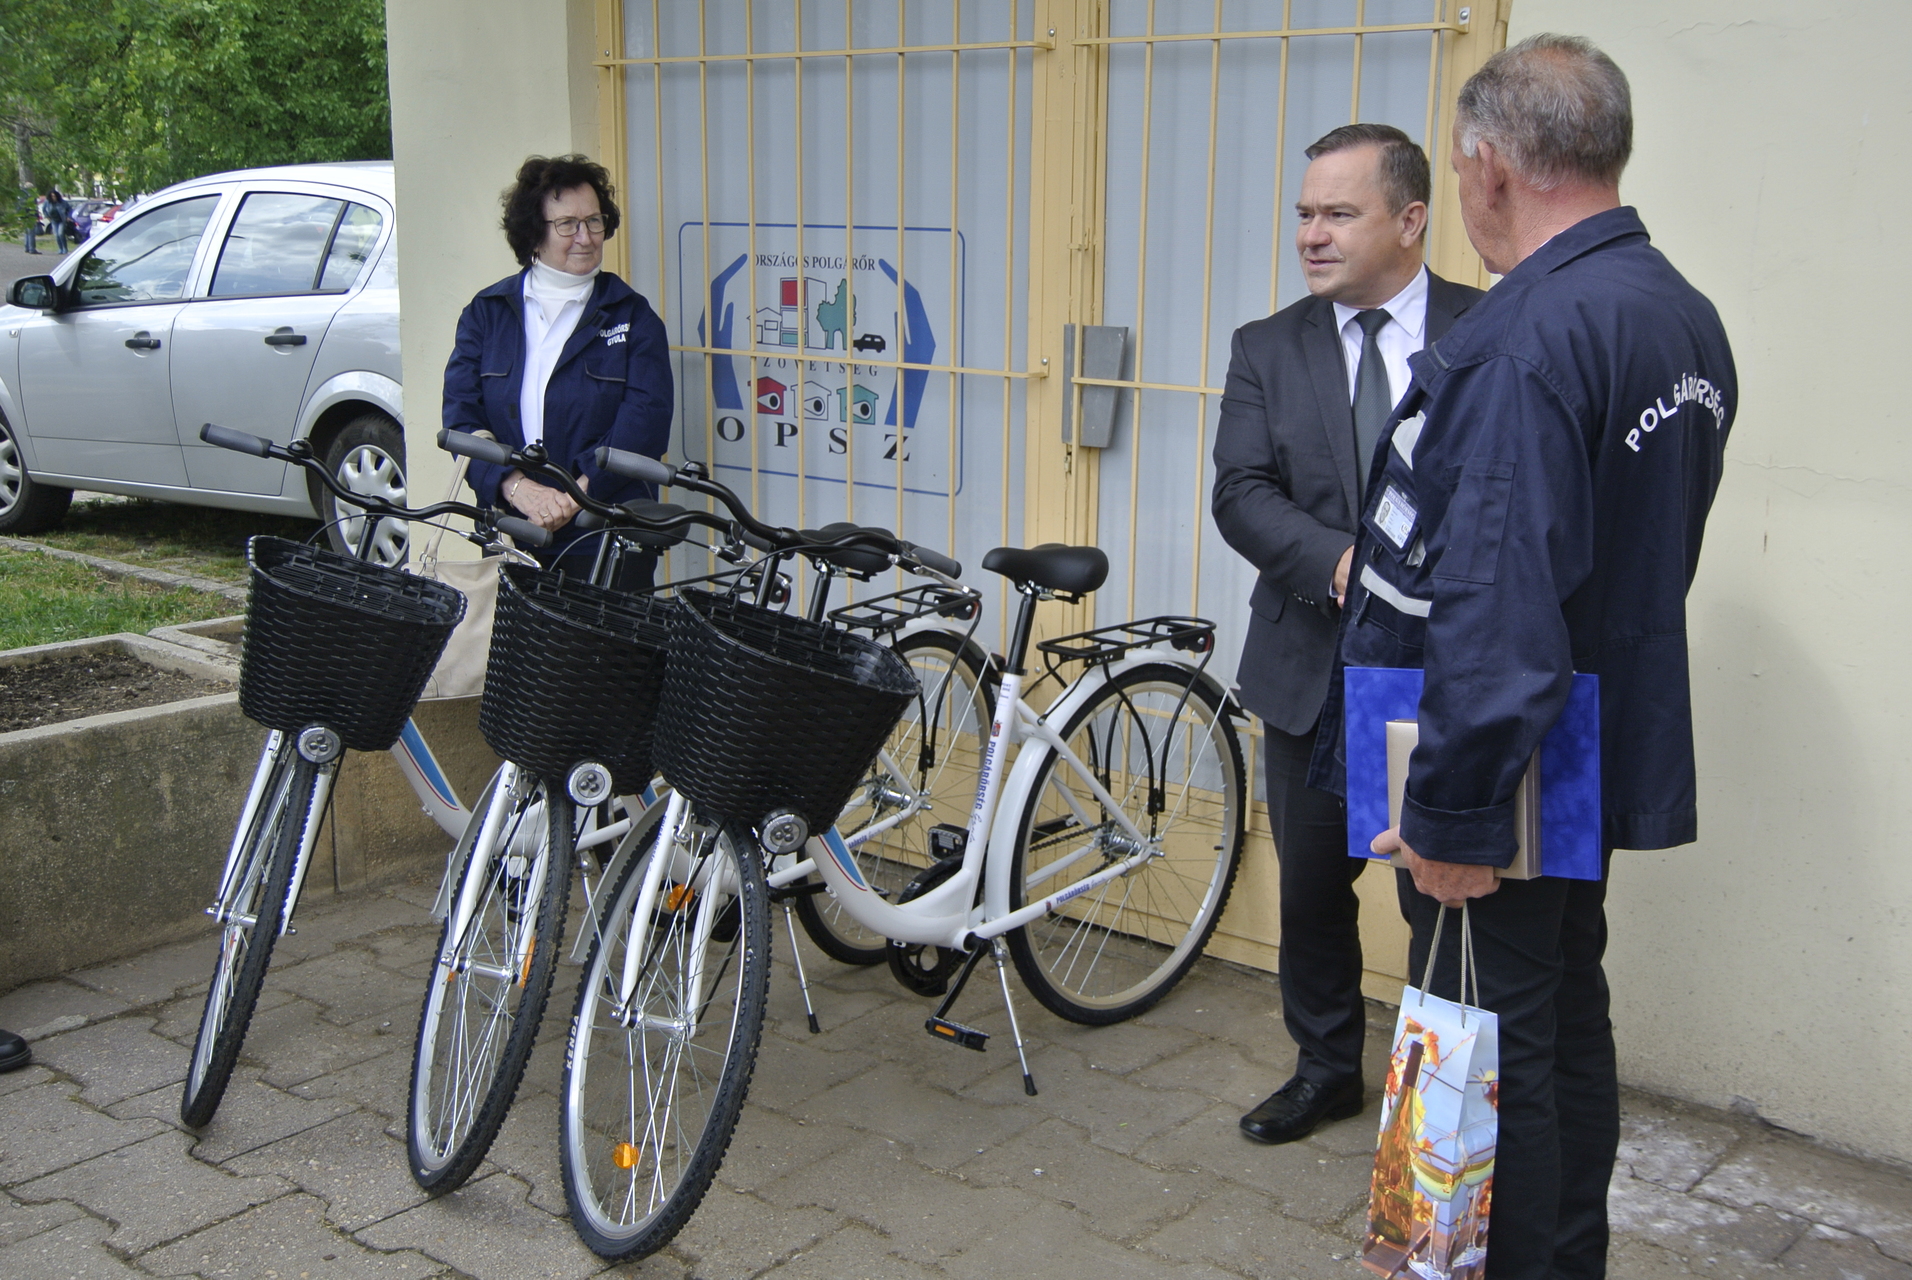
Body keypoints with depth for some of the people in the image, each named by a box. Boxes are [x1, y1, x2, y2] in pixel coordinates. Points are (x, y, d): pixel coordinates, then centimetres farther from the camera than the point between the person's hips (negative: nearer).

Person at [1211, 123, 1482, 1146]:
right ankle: (1327, 1068, 35)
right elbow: (1241, 494, -6)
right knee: (1313, 885, 14)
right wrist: (1341, 563, -23)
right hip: (1315, 668, 3)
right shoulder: (1268, 350, 5)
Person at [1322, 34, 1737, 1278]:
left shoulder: (1523, 337, -24)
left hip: (1507, 768, -10)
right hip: (1610, 753, 10)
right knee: (1570, 1024, 21)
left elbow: (1496, 601, -28)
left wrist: (1454, 813, -22)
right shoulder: (1688, 316, 7)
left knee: (1492, 1053, 3)